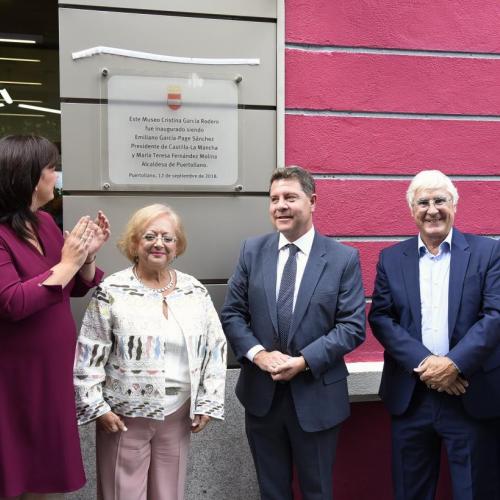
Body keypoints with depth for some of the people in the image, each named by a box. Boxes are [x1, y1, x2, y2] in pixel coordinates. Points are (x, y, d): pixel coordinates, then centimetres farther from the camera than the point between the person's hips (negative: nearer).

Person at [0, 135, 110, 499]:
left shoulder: (44, 222, 5)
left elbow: (76, 289, 12)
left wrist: (89, 254, -7)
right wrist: (67, 263, -23)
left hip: (56, 364, 7)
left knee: (50, 461, 18)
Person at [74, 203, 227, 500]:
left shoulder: (196, 291, 2)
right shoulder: (112, 292, -8)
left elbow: (215, 347, 6)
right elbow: (89, 354, -5)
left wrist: (208, 402, 2)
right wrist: (96, 407, -8)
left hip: (178, 415, 3)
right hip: (125, 415, -3)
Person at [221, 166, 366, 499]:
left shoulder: (344, 258, -6)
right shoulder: (252, 251, 1)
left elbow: (353, 326, -10)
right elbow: (233, 313, 2)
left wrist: (304, 361, -19)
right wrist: (258, 353, -15)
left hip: (316, 396, -2)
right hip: (261, 393, 2)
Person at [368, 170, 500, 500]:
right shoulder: (391, 258, 7)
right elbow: (380, 318, -1)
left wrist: (454, 363, -18)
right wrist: (423, 363, -14)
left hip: (473, 396, -1)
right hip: (410, 396, 2)